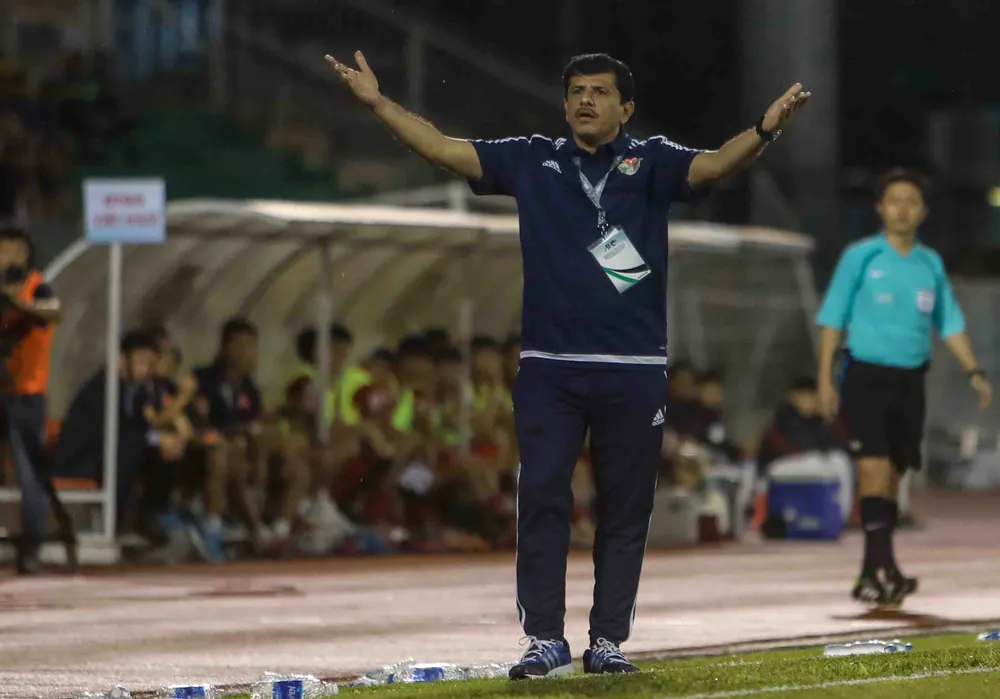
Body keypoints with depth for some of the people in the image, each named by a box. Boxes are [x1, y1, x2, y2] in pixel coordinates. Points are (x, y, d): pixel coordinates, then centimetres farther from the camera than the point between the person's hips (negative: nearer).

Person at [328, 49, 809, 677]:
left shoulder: (649, 162, 2)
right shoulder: (532, 162, 8)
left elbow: (713, 166, -14)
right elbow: (444, 150, 8)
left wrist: (765, 131, -33)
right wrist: (378, 103, 0)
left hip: (634, 371, -1)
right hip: (548, 368, 1)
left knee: (626, 509, 5)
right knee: (541, 498, -2)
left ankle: (608, 640, 13)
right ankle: (546, 639, 4)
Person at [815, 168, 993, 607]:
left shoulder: (931, 264, 10)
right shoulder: (860, 257, -2)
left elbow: (949, 322, 15)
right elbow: (833, 318, 0)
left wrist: (973, 371, 4)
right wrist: (825, 378, -6)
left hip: (909, 381, 4)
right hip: (865, 377, -4)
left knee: (892, 477, 7)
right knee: (874, 470, -16)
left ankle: (873, 576, 14)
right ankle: (883, 568, -22)